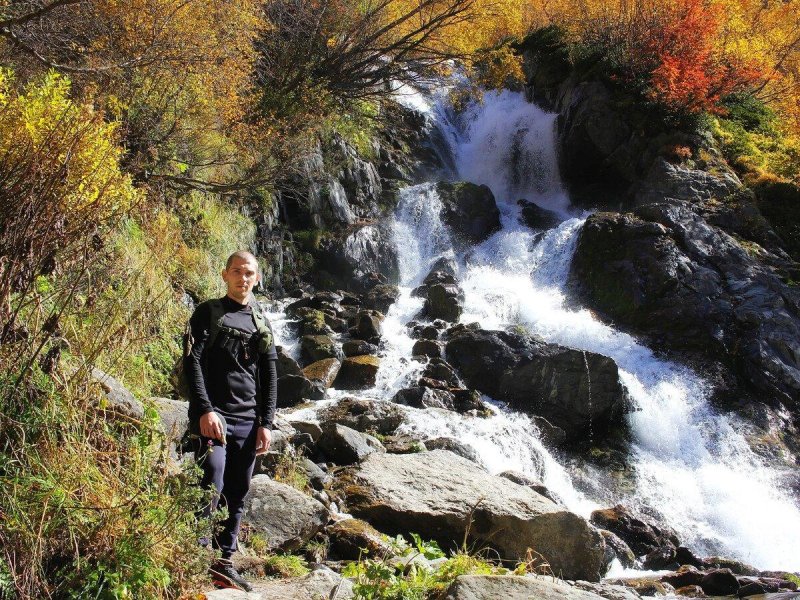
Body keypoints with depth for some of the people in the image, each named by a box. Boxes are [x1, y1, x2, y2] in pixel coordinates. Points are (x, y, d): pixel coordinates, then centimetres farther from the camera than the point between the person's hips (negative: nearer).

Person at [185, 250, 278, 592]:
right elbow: (192, 362, -7)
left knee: (237, 494, 6)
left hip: (248, 420, 5)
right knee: (211, 486, -16)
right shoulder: (208, 313, 4)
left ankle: (223, 563, 15)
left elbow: (270, 377, 15)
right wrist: (205, 409, -18)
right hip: (214, 414, -5)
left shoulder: (261, 323, 17)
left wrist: (266, 423, 6)